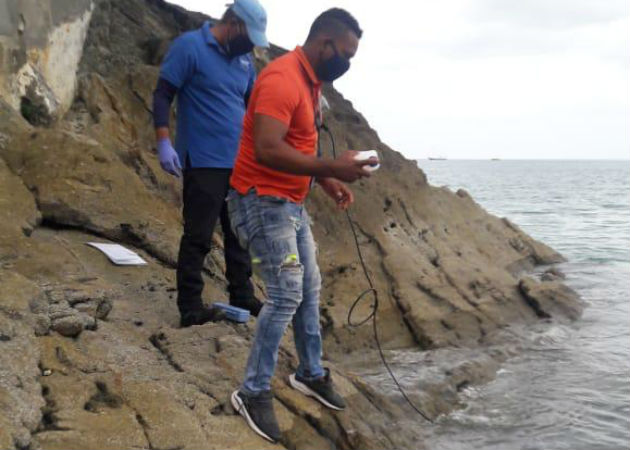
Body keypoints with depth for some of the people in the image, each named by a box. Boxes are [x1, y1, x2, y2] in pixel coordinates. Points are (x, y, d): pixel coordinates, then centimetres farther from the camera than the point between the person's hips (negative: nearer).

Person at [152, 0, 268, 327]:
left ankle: (242, 297, 23)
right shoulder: (189, 46, -7)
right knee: (198, 236, -4)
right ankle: (190, 308, 4)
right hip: (203, 162, -7)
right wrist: (164, 143, -19)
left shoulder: (244, 58, 12)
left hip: (240, 162, 7)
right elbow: (162, 95, -9)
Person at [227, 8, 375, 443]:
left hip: (292, 203, 10)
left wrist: (326, 180, 8)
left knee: (310, 289, 15)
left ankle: (312, 373, 30)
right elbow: (268, 150, -32)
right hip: (262, 201, -10)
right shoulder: (282, 79, -21)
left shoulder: (310, 81, 11)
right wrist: (331, 167, -31)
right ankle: (254, 393, 1)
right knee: (287, 294, -12)